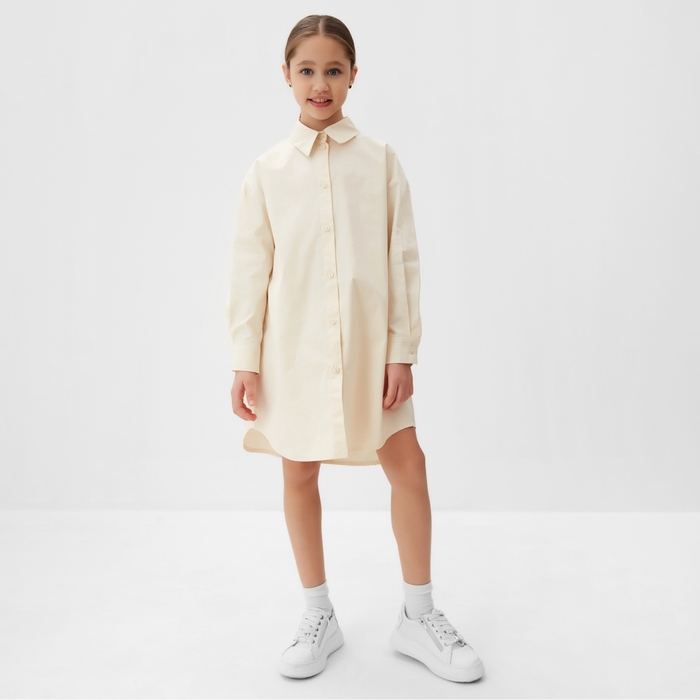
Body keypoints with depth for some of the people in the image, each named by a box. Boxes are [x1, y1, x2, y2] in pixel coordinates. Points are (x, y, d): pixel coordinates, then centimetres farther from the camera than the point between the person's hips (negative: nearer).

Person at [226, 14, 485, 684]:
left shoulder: (380, 160, 2)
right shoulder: (267, 170, 3)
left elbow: (403, 259, 1)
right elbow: (250, 270, 3)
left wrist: (402, 350, -3)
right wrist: (245, 362, -1)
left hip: (368, 344, 0)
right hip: (294, 347, 1)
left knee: (409, 466, 0)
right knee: (299, 475, 8)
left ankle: (417, 615, 21)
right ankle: (318, 615, 29)